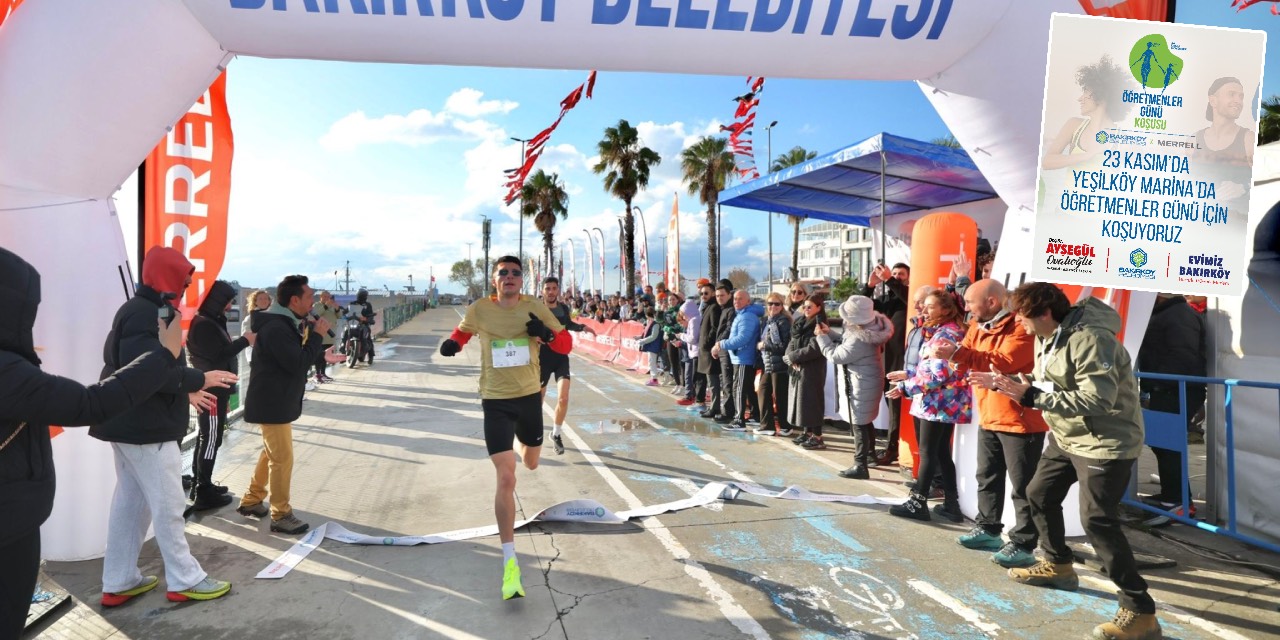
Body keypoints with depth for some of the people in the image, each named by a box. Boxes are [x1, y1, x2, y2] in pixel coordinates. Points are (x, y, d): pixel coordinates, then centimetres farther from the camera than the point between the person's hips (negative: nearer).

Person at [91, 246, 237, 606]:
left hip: (129, 422, 11)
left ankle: (119, 582, 24)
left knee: (130, 502, 15)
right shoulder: (146, 314, -19)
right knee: (168, 504, -2)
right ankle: (185, 581, 8)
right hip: (146, 426, -11)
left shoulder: (141, 310, 14)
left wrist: (186, 392, 15)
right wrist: (199, 379, -19)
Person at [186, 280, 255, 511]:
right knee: (211, 439, -6)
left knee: (205, 437, 16)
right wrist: (245, 340, -15)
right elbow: (218, 355, -21)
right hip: (211, 390, -10)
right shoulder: (203, 325, -16)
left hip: (215, 389, 10)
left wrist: (243, 341, 0)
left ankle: (200, 485, 26)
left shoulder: (212, 322, 14)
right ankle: (204, 494, -1)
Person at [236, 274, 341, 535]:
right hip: (271, 403, -11)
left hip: (279, 401, 11)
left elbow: (296, 357, 16)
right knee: (282, 459, -2)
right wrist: (317, 336, -19)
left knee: (272, 453, 22)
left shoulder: (286, 324, 10)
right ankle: (281, 516, 8)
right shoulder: (276, 327, -24)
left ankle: (251, 500, 36)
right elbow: (298, 364, -26)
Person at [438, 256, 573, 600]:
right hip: (496, 402, -2)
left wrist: (546, 334, -24)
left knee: (531, 464, 23)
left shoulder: (535, 308, -7)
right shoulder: (479, 310, -8)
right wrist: (452, 343, -7)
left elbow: (566, 344, -4)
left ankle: (522, 445, 64)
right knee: (506, 480, -11)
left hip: (530, 397, 3)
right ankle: (510, 563, -4)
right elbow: (463, 330, 15)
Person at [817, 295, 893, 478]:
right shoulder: (871, 326, -1)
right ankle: (870, 454, 40)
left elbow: (835, 356, -18)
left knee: (859, 424, -2)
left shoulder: (859, 339, -31)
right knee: (865, 421, 24)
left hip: (862, 384, -10)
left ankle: (860, 466, 5)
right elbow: (845, 345, 10)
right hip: (868, 381, 10)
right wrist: (829, 333, 3)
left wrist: (822, 337, -6)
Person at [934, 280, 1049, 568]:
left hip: (1020, 420, -9)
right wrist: (947, 352, -11)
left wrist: (958, 354, -37)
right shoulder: (978, 325, 9)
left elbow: (1004, 362, -31)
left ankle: (1023, 545, 7)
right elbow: (968, 356, 10)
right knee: (987, 478, 19)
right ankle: (988, 529, 32)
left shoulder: (1021, 326, -19)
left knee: (1023, 486, -1)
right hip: (989, 417, 9)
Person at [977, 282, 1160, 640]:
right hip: (1066, 437, 10)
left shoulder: (1089, 339, -27)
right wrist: (1002, 382, 1)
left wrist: (1031, 397, -34)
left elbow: (1097, 399, -34)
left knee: (1098, 522, -13)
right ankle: (1058, 566, 39)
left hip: (1105, 442, -10)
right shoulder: (1046, 337, 5)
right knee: (1039, 495, 18)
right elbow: (1045, 383, 13)